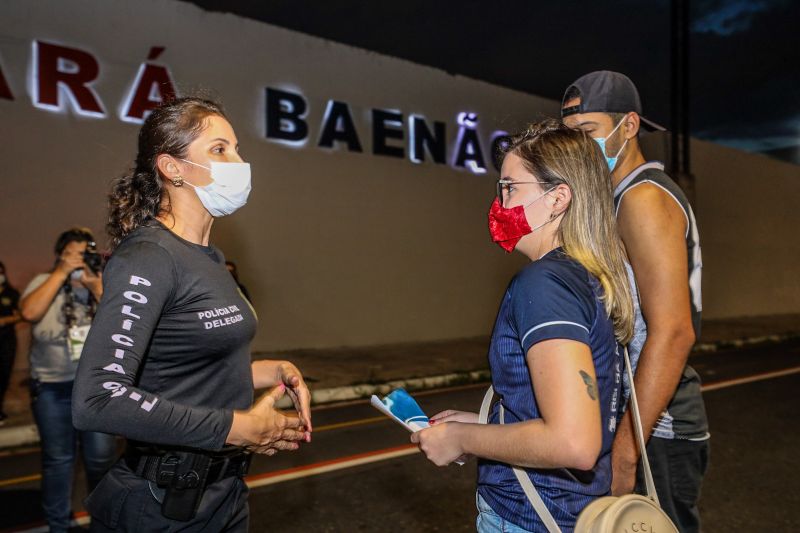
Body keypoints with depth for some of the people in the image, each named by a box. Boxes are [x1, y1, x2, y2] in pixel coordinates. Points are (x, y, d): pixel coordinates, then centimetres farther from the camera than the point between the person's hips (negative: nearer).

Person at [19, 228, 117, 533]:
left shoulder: (104, 284, 5)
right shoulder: (44, 282, 4)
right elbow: (29, 312, -17)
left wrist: (97, 288, -14)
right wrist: (61, 273, -15)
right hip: (52, 388, 0)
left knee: (101, 457, 3)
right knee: (57, 459, 10)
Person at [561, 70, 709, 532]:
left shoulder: (643, 198, -16)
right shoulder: (623, 198, 15)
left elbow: (672, 333, -25)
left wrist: (624, 452, -25)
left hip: (653, 431, -9)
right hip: (637, 419, 10)